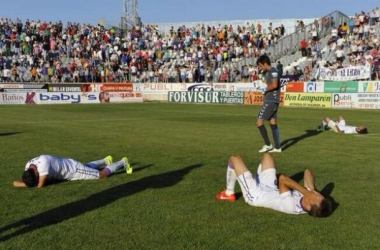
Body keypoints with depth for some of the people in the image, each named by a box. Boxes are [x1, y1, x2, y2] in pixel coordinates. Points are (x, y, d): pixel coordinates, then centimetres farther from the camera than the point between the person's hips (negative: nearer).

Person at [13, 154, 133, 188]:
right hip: (65, 166, 8)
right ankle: (105, 160, 56)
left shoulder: (43, 163, -42)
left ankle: (122, 162, 25)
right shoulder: (28, 166, -17)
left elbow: (40, 185, -38)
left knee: (102, 174, 5)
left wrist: (20, 184, -31)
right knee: (87, 167, 35)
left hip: (73, 169, -8)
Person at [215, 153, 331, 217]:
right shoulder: (310, 197, -23)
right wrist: (312, 189, -33)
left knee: (234, 158, 0)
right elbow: (307, 172, -17)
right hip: (271, 189, 7)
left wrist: (307, 192, -42)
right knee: (266, 155, 19)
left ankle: (229, 193, 23)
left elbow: (282, 178, -44)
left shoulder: (291, 206, -43)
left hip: (254, 194, -7)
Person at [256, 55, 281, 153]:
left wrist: (265, 89, -13)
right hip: (271, 101, 10)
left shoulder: (273, 71, -13)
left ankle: (267, 145, -3)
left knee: (259, 122, -8)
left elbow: (274, 85, -25)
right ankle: (277, 147, 14)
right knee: (273, 123, 11)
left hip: (271, 101, -10)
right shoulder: (268, 72, 17)